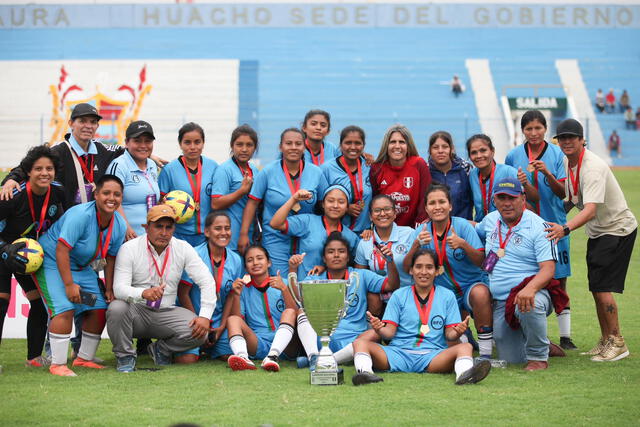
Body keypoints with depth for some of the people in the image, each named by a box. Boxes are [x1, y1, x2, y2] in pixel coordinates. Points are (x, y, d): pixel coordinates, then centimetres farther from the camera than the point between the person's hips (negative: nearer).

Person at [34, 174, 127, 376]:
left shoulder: (119, 225, -7)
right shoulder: (80, 215, -30)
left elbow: (110, 258, 6)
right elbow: (62, 249, -31)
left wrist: (109, 289, 4)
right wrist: (69, 284, -31)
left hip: (81, 266, 8)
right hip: (52, 261, -8)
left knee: (100, 308, 3)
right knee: (65, 309, -22)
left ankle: (84, 358, 19)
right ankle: (57, 364, -14)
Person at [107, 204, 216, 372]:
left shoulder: (183, 248, 0)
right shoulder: (129, 248, -8)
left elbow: (206, 281, -3)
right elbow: (119, 288, -18)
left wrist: (205, 316, -17)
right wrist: (143, 293, -41)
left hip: (166, 313, 2)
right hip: (136, 310, -2)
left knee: (200, 332, -22)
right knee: (116, 308, -36)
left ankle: (161, 349, 10)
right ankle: (125, 356, -8)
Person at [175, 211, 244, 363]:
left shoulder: (236, 260, 3)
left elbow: (231, 296, 9)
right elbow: (183, 294, -9)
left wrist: (222, 326, -2)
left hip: (218, 322, 4)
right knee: (186, 359, -25)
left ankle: (209, 348, 17)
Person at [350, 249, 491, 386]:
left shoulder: (447, 296, 13)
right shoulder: (399, 295, 12)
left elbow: (449, 334, 8)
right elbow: (390, 332, 6)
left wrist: (457, 332, -17)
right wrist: (380, 329, -19)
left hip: (433, 355, 0)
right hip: (399, 353, 1)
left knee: (465, 347, -28)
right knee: (360, 343, -22)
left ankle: (464, 375, -60)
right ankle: (364, 372, -52)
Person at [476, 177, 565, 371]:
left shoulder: (538, 226, -9)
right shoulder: (491, 220, 9)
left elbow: (548, 269, -18)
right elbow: (476, 229, 35)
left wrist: (530, 289, -37)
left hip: (534, 291, -6)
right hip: (500, 302, 6)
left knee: (529, 305, -42)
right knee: (511, 359, 3)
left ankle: (539, 356, -17)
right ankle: (543, 346, 35)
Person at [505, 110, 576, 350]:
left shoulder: (557, 154, 1)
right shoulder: (513, 156, 6)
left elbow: (562, 193, -3)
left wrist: (547, 173, -20)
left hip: (553, 223, -1)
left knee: (559, 280, 0)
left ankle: (565, 336, 5)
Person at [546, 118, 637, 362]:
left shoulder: (593, 167, -28)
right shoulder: (567, 162, 0)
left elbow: (590, 209, -39)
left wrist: (565, 228, -52)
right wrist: (555, 219, 7)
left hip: (617, 229, -9)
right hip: (597, 232, 9)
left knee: (602, 287, -14)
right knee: (596, 288, 11)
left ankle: (617, 342, -4)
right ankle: (606, 341, 22)